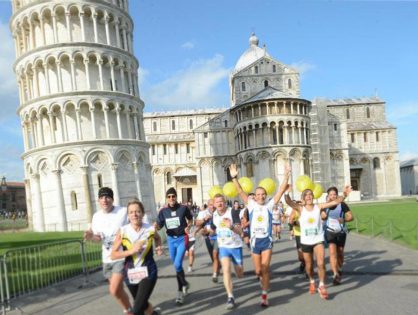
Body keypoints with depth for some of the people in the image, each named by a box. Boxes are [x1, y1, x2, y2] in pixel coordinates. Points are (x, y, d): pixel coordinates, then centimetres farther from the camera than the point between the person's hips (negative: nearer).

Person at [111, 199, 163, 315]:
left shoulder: (150, 229, -8)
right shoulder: (123, 232, -11)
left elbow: (157, 238, 17)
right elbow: (113, 255, -9)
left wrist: (158, 248, -2)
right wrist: (131, 251, -21)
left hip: (147, 273, -2)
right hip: (131, 274, 2)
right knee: (140, 305, 22)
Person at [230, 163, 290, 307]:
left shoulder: (269, 205, 1)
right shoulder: (251, 205, 2)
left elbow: (281, 191, -6)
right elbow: (240, 192, -6)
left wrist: (286, 176, -16)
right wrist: (234, 178, -18)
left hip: (267, 240, -1)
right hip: (255, 240, 1)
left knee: (265, 267, -11)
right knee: (258, 270, 10)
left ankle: (264, 295, 1)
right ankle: (263, 280, 44)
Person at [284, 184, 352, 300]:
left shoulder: (319, 207, -5)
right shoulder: (300, 208, -8)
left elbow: (335, 202, -11)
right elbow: (288, 201, -25)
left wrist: (344, 195, -28)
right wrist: (287, 193, -44)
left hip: (318, 240, 0)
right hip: (305, 242, 1)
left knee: (321, 263, -16)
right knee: (309, 265, 15)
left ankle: (321, 286, 4)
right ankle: (312, 282, 44)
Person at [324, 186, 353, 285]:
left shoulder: (342, 205, -5)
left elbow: (351, 216, -2)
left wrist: (344, 219, -22)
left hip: (341, 232, 0)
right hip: (330, 231, 0)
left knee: (340, 253, 12)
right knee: (332, 252, -15)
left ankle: (339, 269, 39)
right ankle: (336, 274, -16)